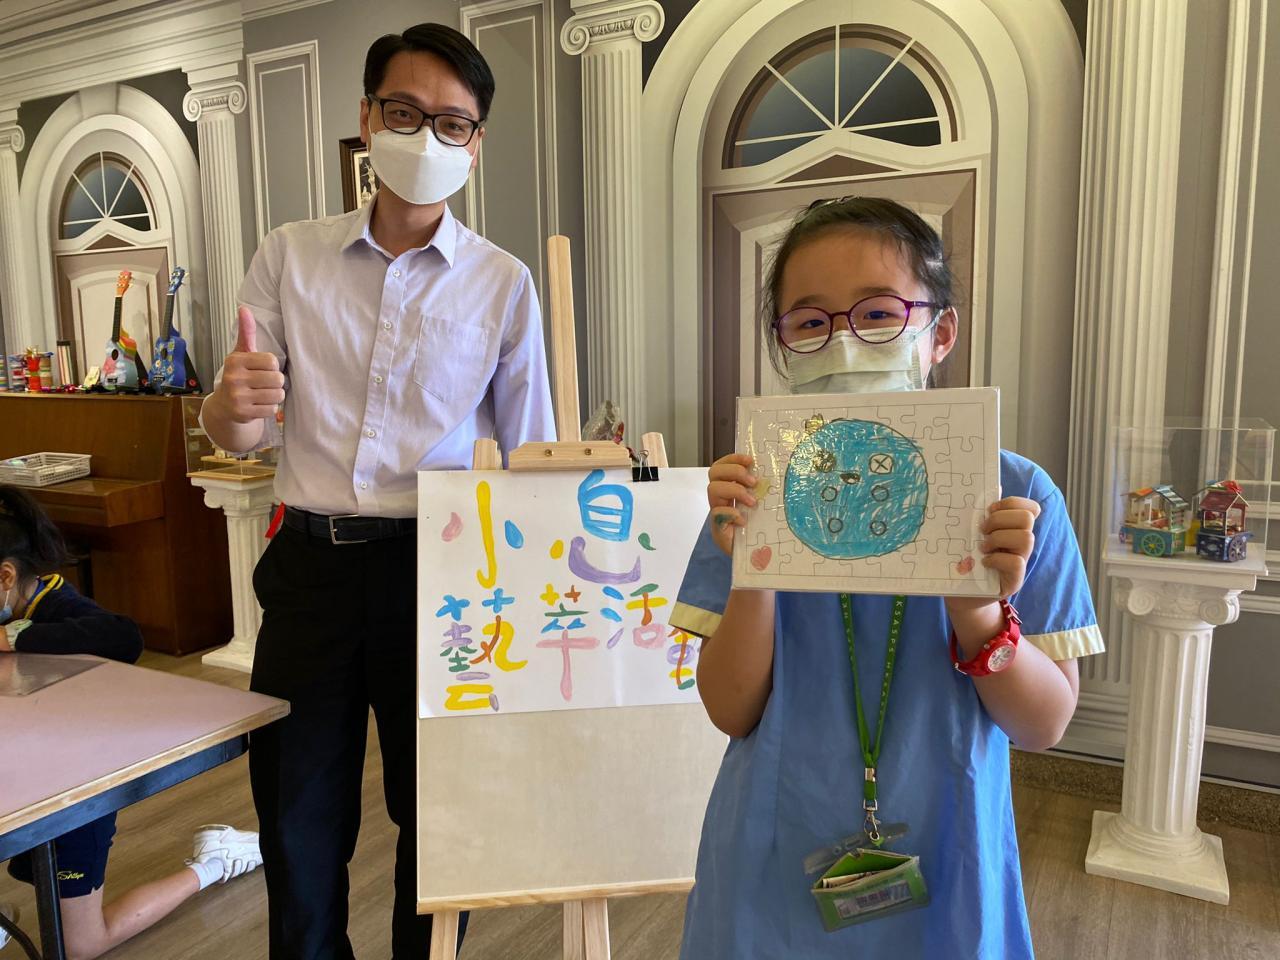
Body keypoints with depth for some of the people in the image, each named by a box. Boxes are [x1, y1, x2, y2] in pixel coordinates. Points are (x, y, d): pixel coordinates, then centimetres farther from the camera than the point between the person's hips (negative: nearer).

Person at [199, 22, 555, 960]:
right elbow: (232, 434, 5)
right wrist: (233, 405, -19)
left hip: (438, 567, -1)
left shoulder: (503, 284, 0)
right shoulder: (291, 257, 4)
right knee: (296, 811, 15)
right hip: (311, 563, 2)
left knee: (439, 810, 15)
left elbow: (530, 457, 2)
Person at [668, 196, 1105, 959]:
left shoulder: (1013, 495, -11)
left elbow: (1046, 725, -7)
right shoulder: (760, 490, -10)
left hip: (942, 873, 0)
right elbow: (733, 712, -9)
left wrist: (977, 613, -25)